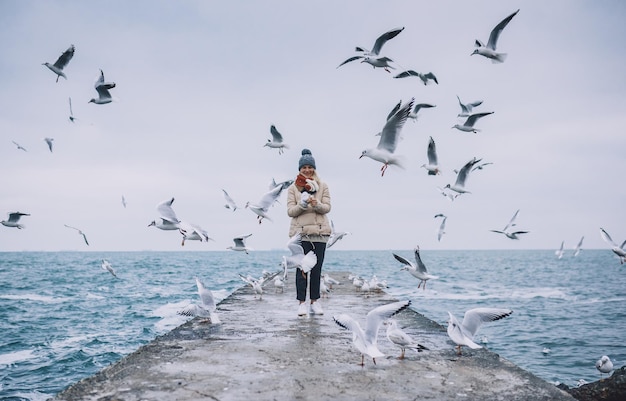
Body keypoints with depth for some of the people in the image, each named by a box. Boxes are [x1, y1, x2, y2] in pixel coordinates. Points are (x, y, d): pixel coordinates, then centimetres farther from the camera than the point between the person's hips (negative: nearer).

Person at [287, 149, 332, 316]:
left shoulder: (322, 186, 8)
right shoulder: (293, 188, 6)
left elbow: (327, 207, 1)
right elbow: (290, 211, -1)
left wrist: (316, 204, -21)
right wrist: (302, 204, -20)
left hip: (319, 232, 1)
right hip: (300, 232, -1)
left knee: (317, 268, 5)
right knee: (302, 268, -3)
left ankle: (315, 301, 13)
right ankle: (302, 302, 2)